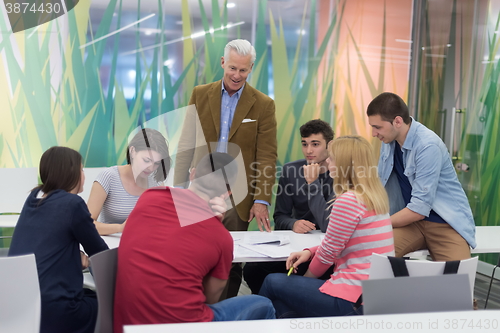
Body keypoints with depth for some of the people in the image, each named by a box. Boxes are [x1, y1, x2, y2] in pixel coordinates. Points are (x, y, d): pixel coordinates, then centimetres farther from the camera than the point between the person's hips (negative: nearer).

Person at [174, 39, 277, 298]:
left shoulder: (263, 105, 1)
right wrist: (178, 188, 4)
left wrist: (262, 200, -9)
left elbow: (266, 156, -2)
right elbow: (186, 145, 7)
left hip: (237, 196, -1)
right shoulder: (200, 95, 6)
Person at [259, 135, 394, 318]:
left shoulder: (348, 200, -17)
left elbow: (328, 252, -8)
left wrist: (304, 280, 9)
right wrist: (309, 252, 6)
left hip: (355, 300, -9)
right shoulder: (375, 197, 11)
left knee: (273, 282, 5)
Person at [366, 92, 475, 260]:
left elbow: (420, 208, -23)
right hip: (411, 220, 5)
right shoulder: (389, 140, 1)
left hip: (446, 223, -4)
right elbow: (379, 184, 14)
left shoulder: (428, 146, -22)